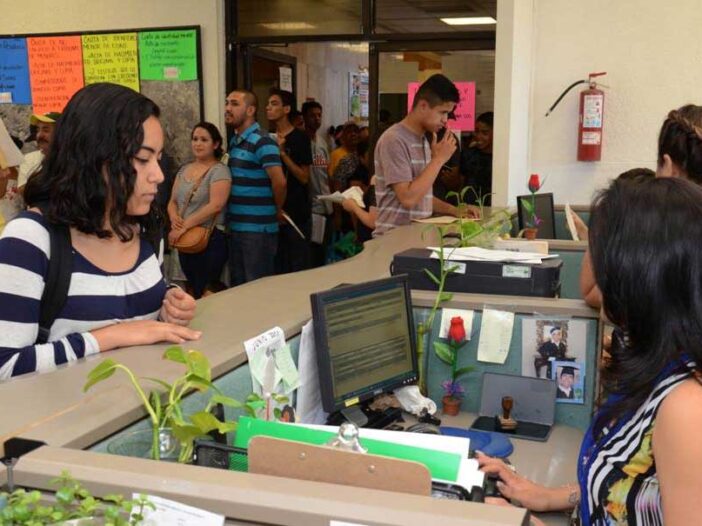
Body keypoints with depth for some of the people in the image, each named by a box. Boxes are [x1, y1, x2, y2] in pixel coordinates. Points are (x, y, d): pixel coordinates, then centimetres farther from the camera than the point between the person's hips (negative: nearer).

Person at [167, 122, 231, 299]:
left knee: (204, 295, -4)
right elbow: (173, 201, 14)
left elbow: (215, 205, -19)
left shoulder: (219, 170, -8)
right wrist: (174, 218, -9)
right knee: (192, 291, 15)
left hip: (210, 239, -7)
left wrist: (185, 226, -20)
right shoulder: (184, 169, 13)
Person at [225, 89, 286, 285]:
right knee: (237, 285, 16)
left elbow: (279, 181, -23)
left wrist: (277, 210, -9)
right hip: (235, 227, 9)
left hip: (258, 229, -9)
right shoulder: (234, 141, 13)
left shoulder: (262, 142, -14)